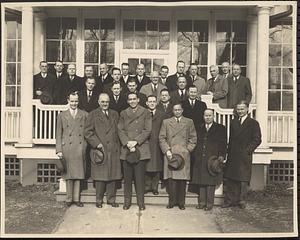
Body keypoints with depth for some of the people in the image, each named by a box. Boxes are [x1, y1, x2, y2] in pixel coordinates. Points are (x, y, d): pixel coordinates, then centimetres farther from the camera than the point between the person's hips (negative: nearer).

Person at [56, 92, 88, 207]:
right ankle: (69, 198, 16)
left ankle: (76, 198, 14)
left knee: (78, 173, 4)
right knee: (69, 174, 4)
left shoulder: (84, 114, 9)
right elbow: (58, 134, 7)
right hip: (67, 148, 0)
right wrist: (59, 150, -1)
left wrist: (86, 146, -1)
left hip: (80, 148, 0)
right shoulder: (62, 115, 9)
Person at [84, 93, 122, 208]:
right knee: (100, 176, 1)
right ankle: (99, 200, 15)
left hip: (113, 150, 4)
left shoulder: (115, 114, 16)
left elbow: (118, 131, 16)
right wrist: (96, 143, -11)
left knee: (113, 175, 5)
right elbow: (87, 132, -2)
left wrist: (118, 146, 6)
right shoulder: (93, 115, 3)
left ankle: (111, 199, 17)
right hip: (100, 149, -3)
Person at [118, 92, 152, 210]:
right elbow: (120, 130, 5)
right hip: (126, 149, 2)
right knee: (127, 177, 4)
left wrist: (136, 141, -11)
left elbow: (147, 130, -1)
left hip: (141, 149, -1)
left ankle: (140, 202, 12)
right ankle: (127, 201, 15)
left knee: (140, 177, 1)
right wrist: (127, 143, -10)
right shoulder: (123, 114, 13)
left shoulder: (146, 113, 7)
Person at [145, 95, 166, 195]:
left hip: (157, 145, 0)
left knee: (157, 167, 4)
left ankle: (155, 187, 16)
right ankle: (147, 186, 17)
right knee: (146, 167, 4)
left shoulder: (162, 115, 7)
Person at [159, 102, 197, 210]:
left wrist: (187, 150, -2)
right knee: (171, 179, -2)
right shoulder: (166, 122, 13)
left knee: (182, 179, 1)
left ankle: (181, 202, 13)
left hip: (184, 155, 0)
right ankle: (172, 201, 11)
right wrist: (167, 150, -4)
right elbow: (161, 138, 7)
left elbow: (193, 139, 9)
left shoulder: (189, 122, 12)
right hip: (170, 154, 0)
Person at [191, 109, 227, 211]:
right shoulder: (199, 129, 15)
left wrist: (222, 156, -12)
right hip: (200, 160, 4)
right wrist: (195, 156, 6)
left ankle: (209, 203, 9)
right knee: (201, 182, 6)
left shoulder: (220, 128, 5)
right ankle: (201, 202, 16)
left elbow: (223, 144, 0)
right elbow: (196, 143, 15)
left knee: (211, 182, -1)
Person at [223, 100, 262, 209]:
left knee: (243, 180, 2)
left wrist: (248, 150, -12)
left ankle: (241, 200, 15)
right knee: (229, 179, 5)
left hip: (245, 156, -4)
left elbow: (257, 139, -4)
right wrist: (229, 152, 7)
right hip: (232, 156, 4)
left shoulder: (253, 123, 0)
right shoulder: (233, 122, 15)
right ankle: (229, 200, 13)